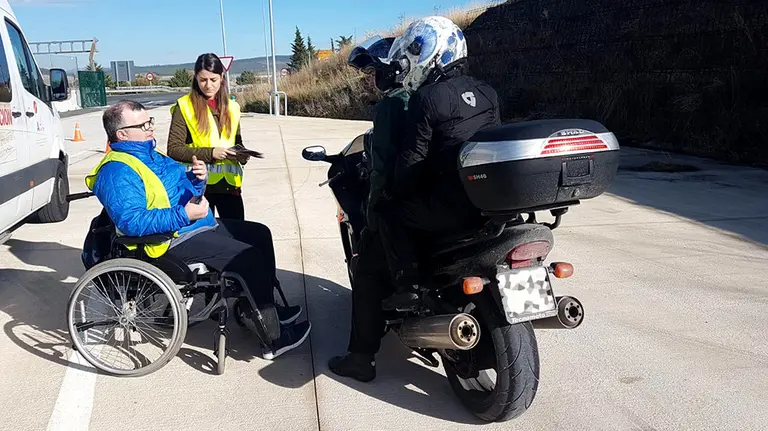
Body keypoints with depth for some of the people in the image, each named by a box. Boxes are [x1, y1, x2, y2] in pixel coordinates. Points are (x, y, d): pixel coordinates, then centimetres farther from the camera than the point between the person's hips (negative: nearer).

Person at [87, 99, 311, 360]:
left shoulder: (149, 154, 13)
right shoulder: (117, 171, -18)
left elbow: (185, 187, 20)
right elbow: (131, 221, -30)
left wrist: (198, 177, -3)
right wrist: (184, 215, -32)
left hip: (199, 224, 11)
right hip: (174, 240, -11)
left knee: (260, 234, 13)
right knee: (250, 258, -19)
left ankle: (265, 307, 23)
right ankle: (274, 338, -8)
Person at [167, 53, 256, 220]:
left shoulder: (231, 107, 12)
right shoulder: (184, 106, -3)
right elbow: (173, 149, -8)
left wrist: (241, 154, -1)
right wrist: (209, 153, -17)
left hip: (229, 183, 4)